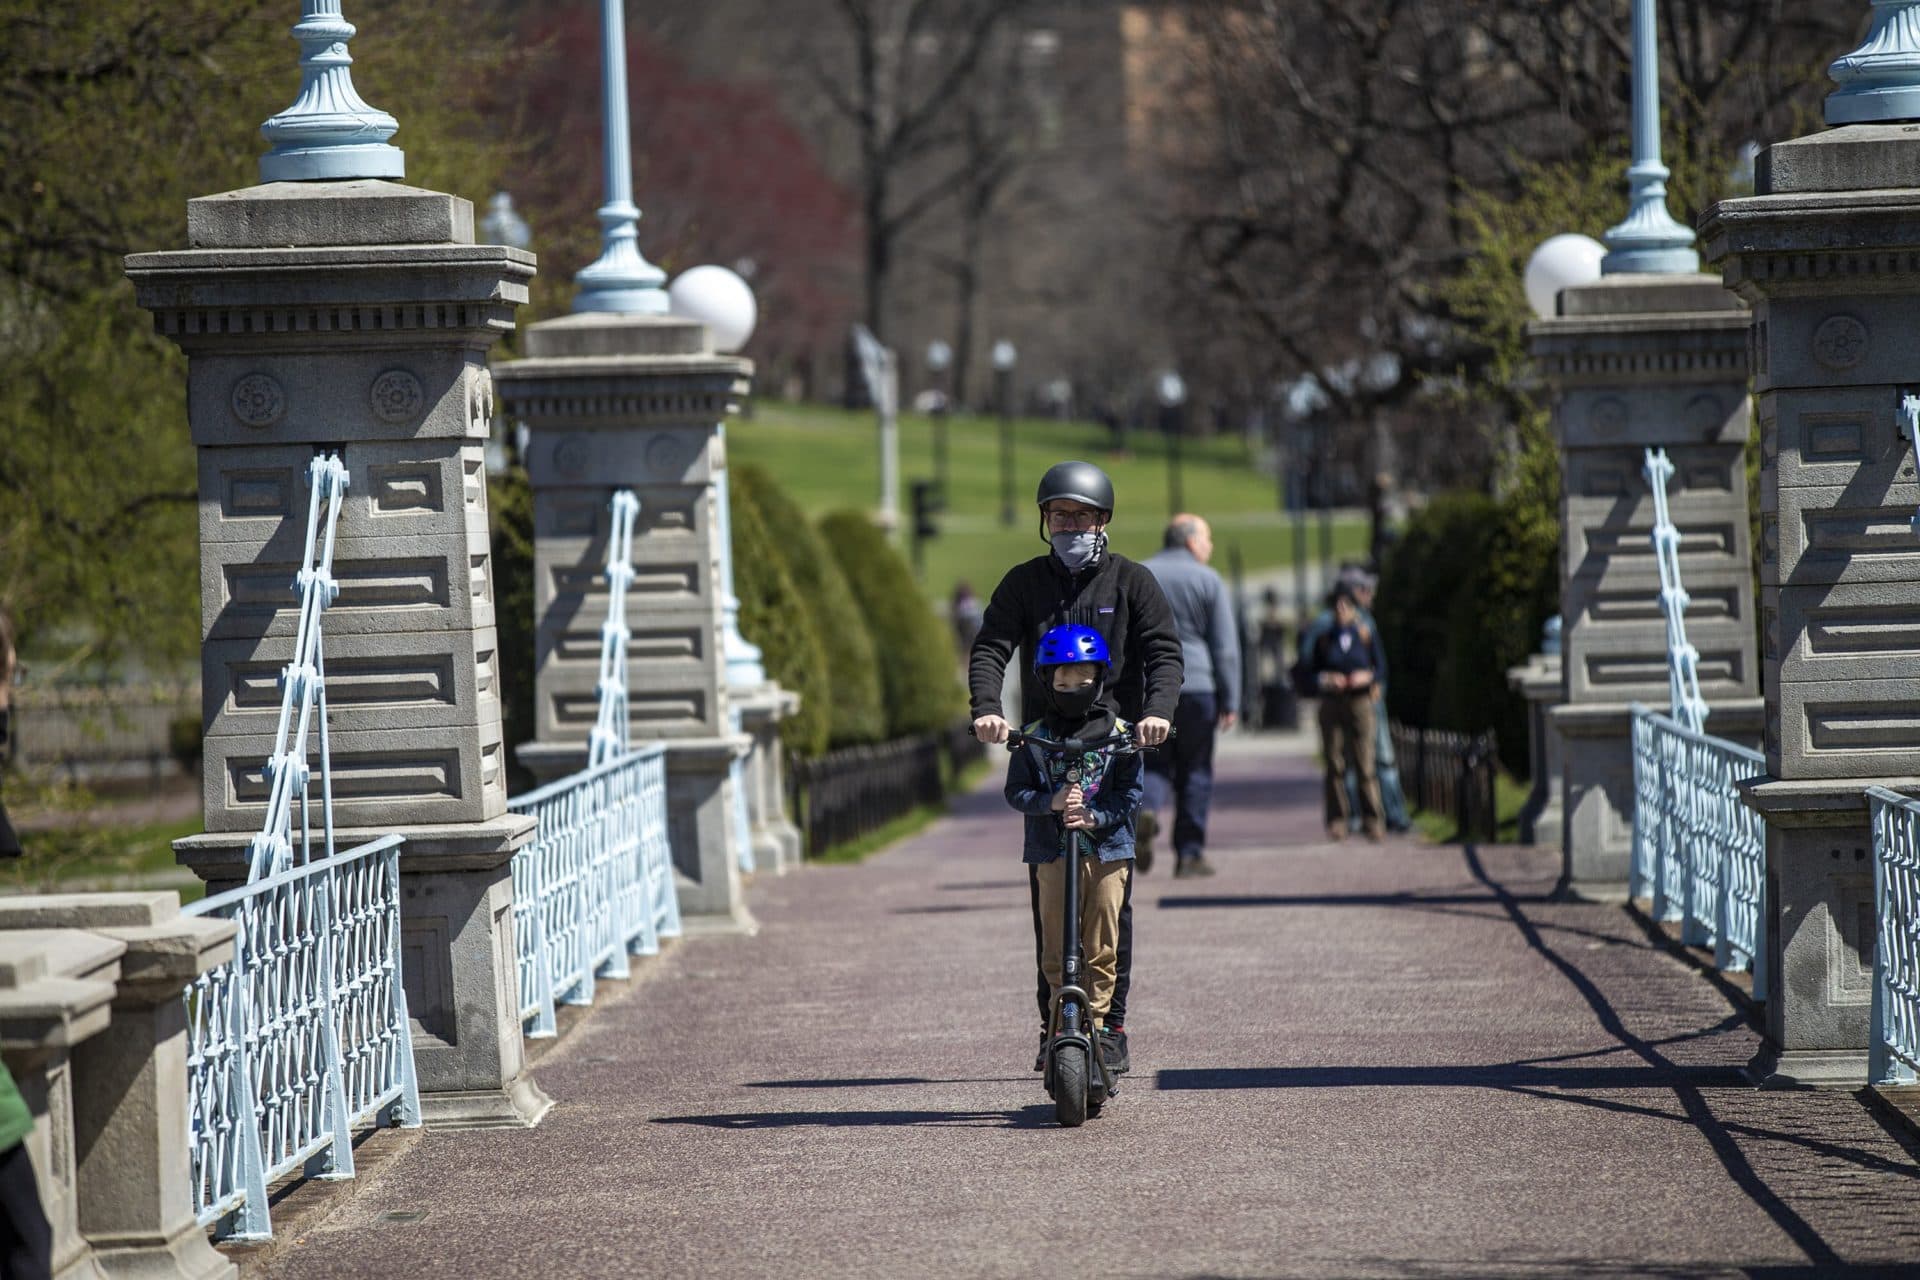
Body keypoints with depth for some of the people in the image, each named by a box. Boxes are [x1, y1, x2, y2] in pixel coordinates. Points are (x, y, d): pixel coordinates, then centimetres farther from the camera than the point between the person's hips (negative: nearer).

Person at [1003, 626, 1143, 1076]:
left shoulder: (1118, 733, 3)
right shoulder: (1033, 737, 5)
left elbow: (1130, 792, 0)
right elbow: (1015, 791, 3)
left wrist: (1095, 817, -15)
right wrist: (1051, 802, -16)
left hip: (1108, 851, 0)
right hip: (1052, 853, 1)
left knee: (1101, 949, -1)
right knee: (1056, 950, -1)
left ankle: (1095, 1024, 7)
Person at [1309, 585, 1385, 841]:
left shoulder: (1366, 635, 5)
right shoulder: (1323, 639, 6)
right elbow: (1315, 673, 10)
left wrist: (1366, 677, -10)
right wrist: (1327, 680, -11)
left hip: (1361, 702, -1)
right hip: (1331, 704, 1)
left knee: (1365, 763, -7)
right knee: (1335, 764, -2)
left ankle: (1372, 820, -5)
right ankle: (1337, 821, 2)